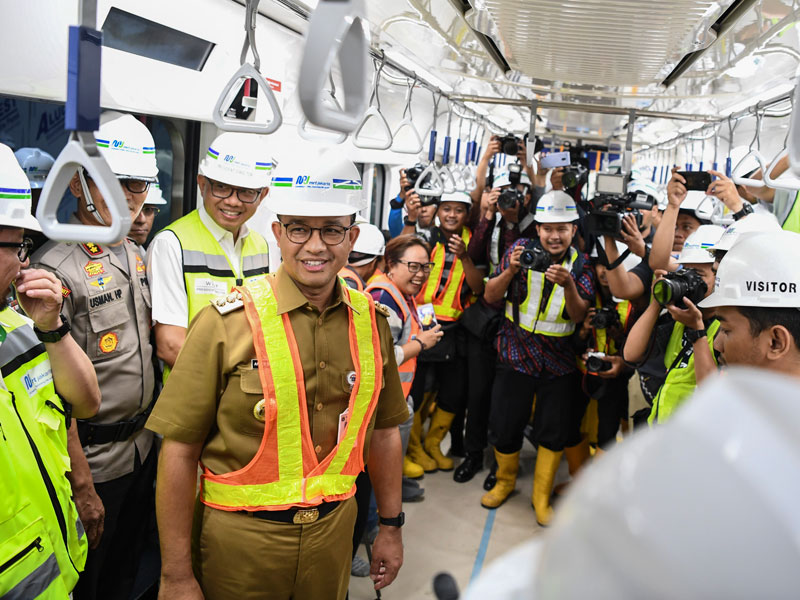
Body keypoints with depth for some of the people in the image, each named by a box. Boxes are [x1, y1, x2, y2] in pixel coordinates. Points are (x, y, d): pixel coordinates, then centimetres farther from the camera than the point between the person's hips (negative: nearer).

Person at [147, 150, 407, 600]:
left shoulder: (371, 320, -2)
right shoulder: (228, 322, -15)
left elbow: (383, 430, 7)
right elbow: (178, 449, -13)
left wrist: (391, 526, 11)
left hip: (334, 530, 4)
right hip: (238, 539, -3)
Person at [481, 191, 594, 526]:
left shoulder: (580, 263, -3)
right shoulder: (522, 249, -4)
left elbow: (578, 315, -10)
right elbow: (490, 296, -6)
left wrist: (568, 284, -28)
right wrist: (511, 270, -23)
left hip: (559, 360, 1)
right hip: (516, 353, 0)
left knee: (555, 430, 6)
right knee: (504, 425, 6)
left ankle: (542, 497, 27)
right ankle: (505, 480, 35)